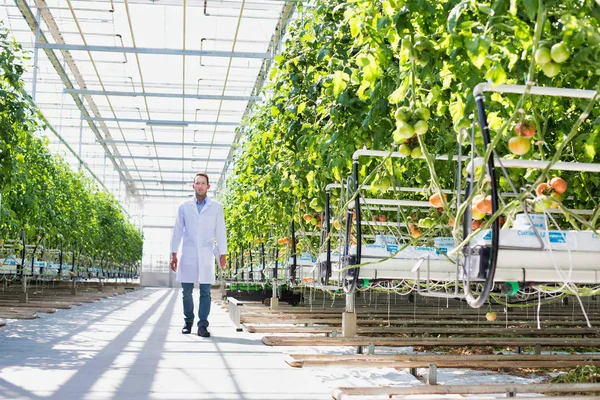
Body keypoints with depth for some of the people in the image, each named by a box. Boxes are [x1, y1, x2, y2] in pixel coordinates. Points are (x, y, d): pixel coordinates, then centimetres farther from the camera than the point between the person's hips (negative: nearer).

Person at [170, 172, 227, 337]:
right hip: (188, 254, 1)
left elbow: (220, 232, 5)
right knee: (187, 291, 2)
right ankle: (188, 322, 17)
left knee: (205, 291, -4)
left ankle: (202, 325, -2)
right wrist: (173, 254, 2)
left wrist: (222, 254, 0)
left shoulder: (216, 207, 6)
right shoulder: (184, 207, 8)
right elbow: (177, 231, 8)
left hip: (206, 254, -1)